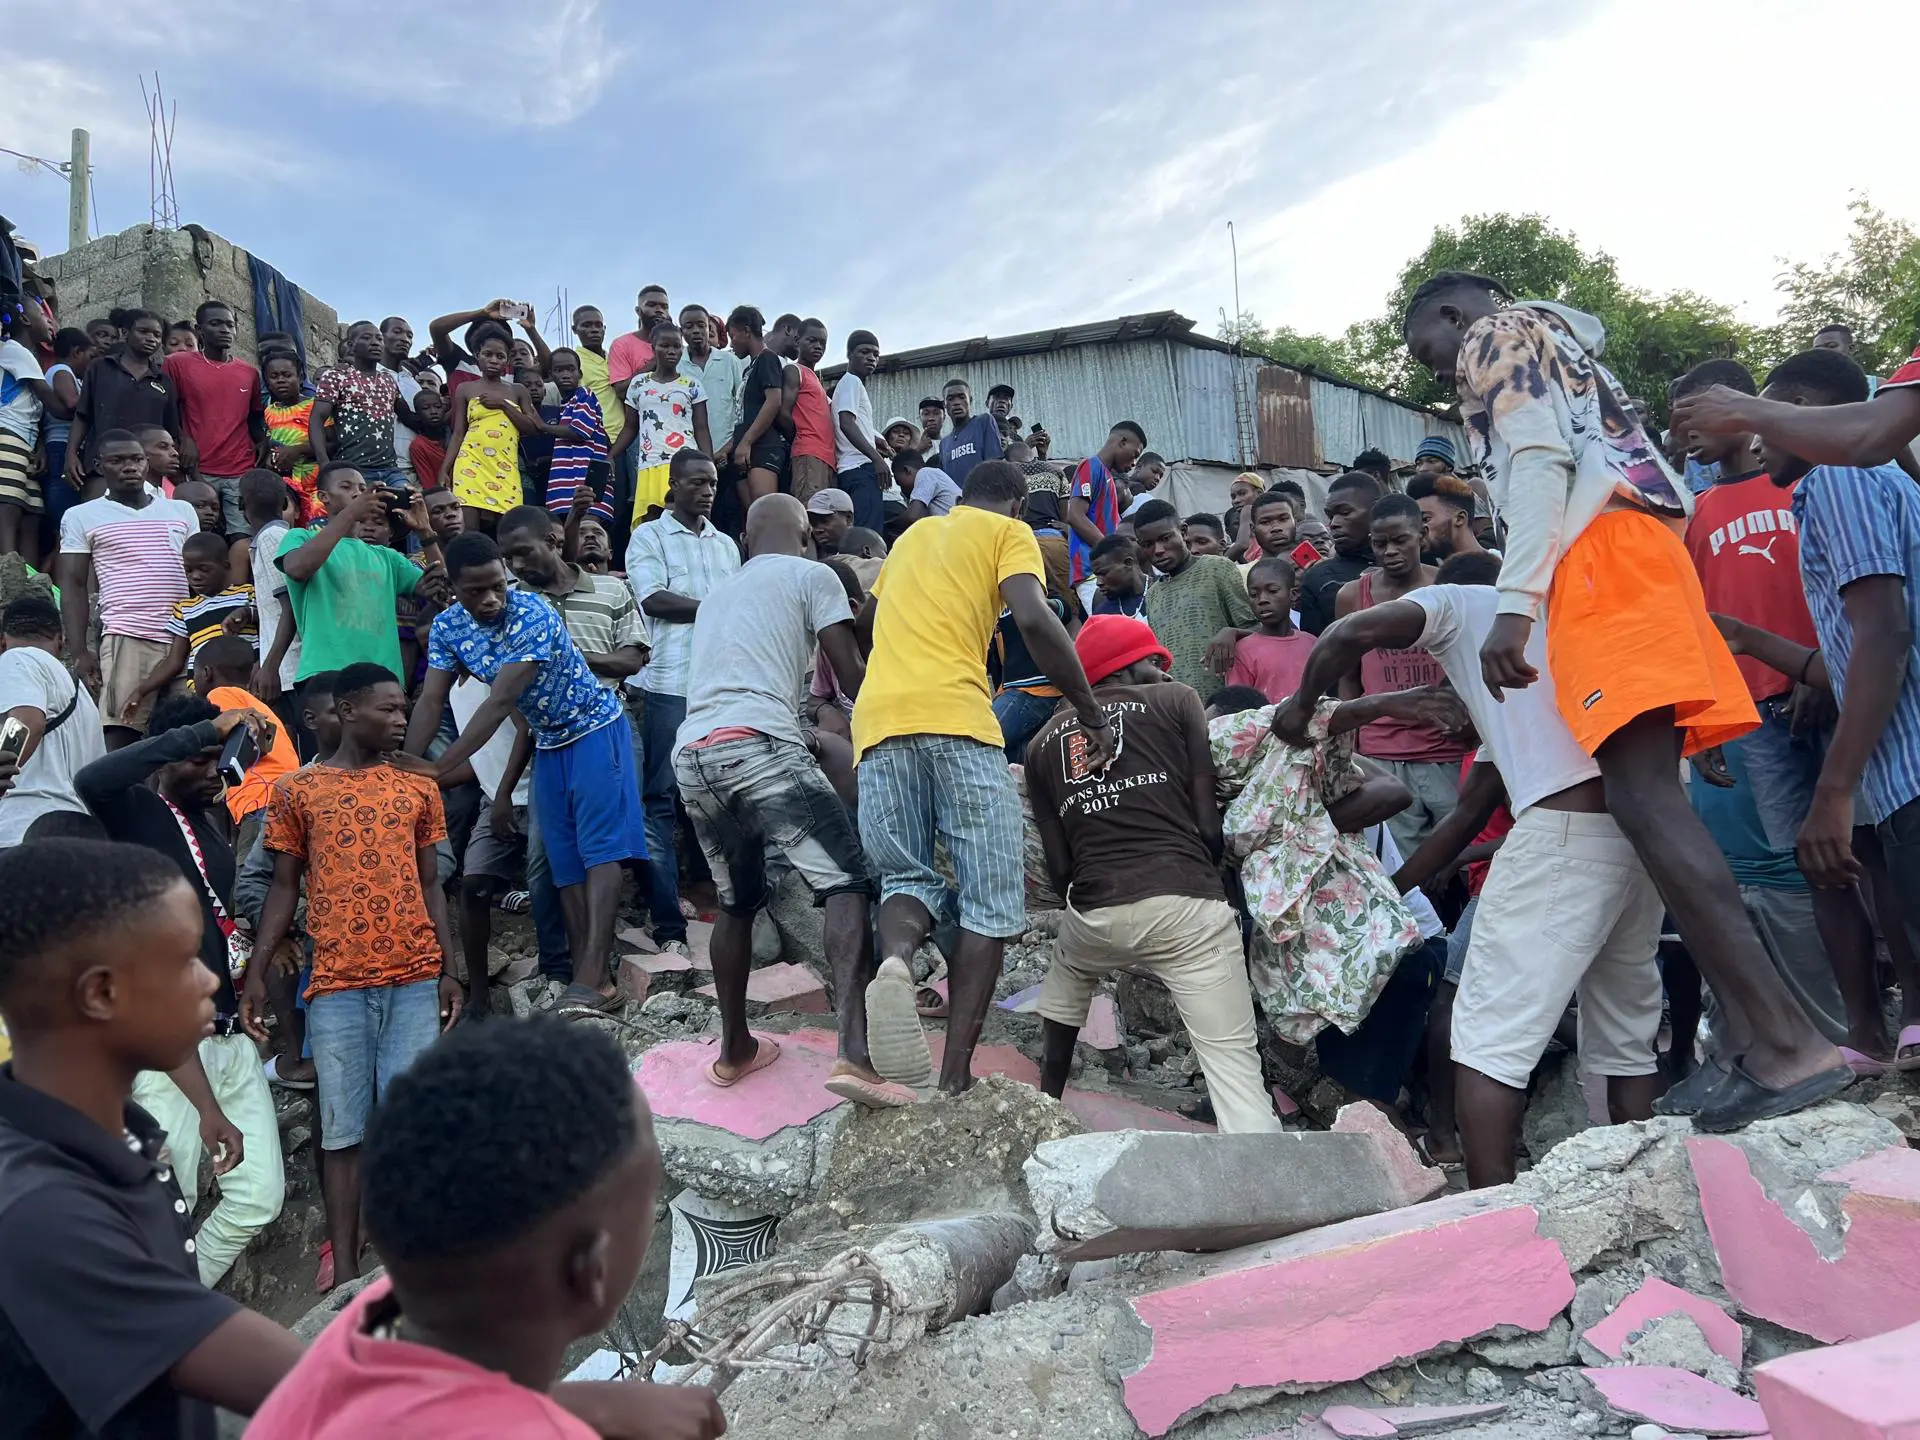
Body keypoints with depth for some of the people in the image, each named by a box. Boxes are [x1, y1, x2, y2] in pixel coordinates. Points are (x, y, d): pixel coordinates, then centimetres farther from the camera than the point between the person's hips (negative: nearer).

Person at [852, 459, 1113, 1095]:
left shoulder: (914, 534, 30)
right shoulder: (1008, 532, 12)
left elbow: (865, 622, 42)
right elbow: (1034, 620, -7)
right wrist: (1093, 715, -2)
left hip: (877, 717, 5)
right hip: (957, 717, -5)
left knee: (907, 877, 12)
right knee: (990, 899, 2)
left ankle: (894, 960, -23)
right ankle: (955, 1075, -7)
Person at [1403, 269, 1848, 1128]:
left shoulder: (1494, 335, 8)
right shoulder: (1559, 345, 36)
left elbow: (1539, 462, -9)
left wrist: (1514, 601, -19)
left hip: (1599, 556, -10)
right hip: (1639, 551, 10)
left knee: (1642, 797, -19)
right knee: (1648, 797, 4)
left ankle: (1787, 1041, -24)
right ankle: (1755, 1040, 0)